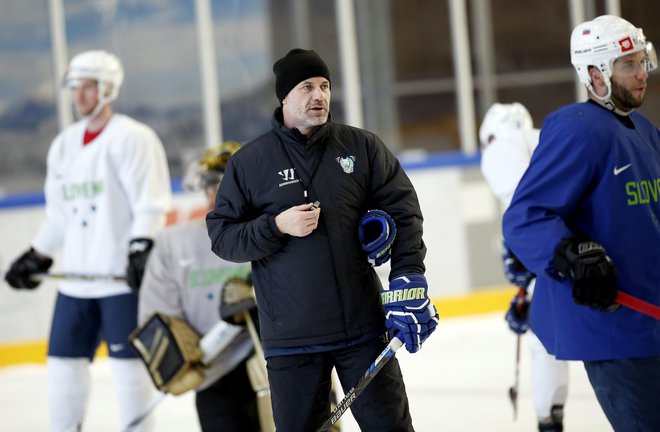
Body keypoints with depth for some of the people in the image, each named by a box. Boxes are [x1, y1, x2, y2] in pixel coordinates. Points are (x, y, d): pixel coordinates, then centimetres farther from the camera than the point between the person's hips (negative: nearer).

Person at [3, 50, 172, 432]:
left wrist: (142, 249, -21)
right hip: (78, 277, 7)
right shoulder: (64, 145, 16)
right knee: (64, 357, 8)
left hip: (123, 275, -7)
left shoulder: (132, 137, -6)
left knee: (126, 359, -4)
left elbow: (151, 203, -12)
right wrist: (37, 257, 20)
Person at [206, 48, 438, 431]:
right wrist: (277, 227, -14)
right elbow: (221, 234, 2)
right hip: (291, 337, -1)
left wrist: (407, 281, -8)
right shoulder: (250, 162, 3)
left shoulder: (362, 147, 5)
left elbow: (403, 211, 3)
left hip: (364, 326, 1)